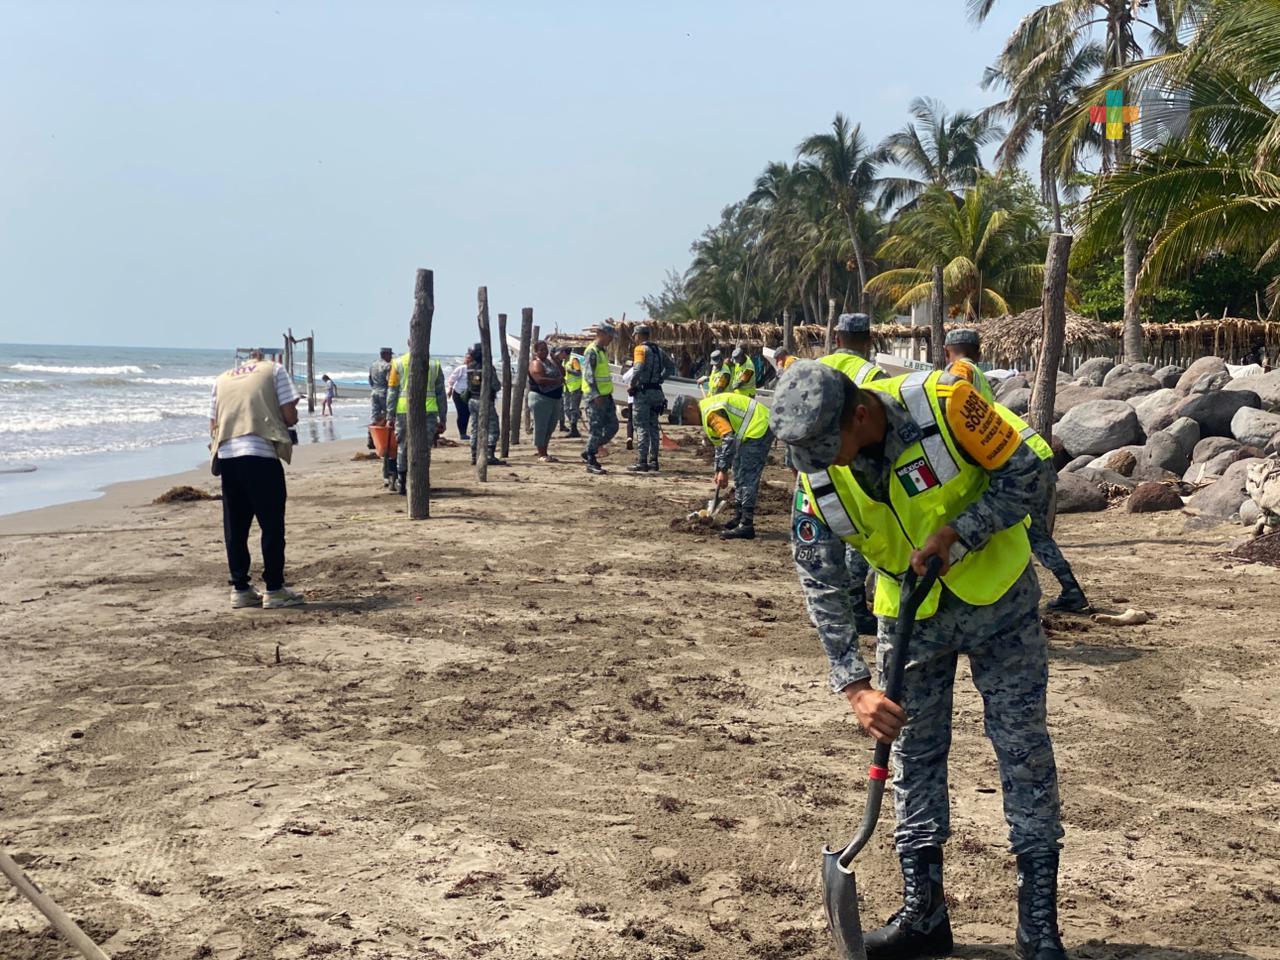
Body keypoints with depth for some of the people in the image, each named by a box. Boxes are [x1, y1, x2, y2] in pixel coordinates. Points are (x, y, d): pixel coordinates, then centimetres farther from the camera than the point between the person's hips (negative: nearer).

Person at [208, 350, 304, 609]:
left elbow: (213, 424, 15)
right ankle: (274, 590, 5)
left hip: (226, 454, 4)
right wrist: (283, 423, 22)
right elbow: (290, 415, 1)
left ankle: (240, 589, 15)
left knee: (235, 527, 11)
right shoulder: (274, 370, 12)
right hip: (261, 454, -4)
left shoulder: (222, 379, 22)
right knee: (272, 524, 3)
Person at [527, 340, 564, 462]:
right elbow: (540, 380, -24)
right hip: (541, 398, -9)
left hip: (554, 399, 9)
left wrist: (556, 361, 3)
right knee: (541, 427, -5)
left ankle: (544, 453, 19)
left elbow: (562, 373, 16)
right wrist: (557, 381, -19)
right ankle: (541, 455, -2)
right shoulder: (536, 363, -10)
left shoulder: (550, 361, 17)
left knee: (550, 427, 12)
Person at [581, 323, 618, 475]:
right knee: (596, 429, -6)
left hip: (605, 396, 9)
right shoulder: (591, 352, -13)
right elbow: (588, 375, -20)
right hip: (595, 397, -9)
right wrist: (596, 396, -27)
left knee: (612, 426, 8)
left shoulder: (603, 351, 17)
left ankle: (589, 453, 17)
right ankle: (591, 462, 2)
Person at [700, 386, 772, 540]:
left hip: (758, 429, -11)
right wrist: (718, 471, 29)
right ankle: (739, 517, 28)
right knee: (740, 476, 19)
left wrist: (723, 470, -21)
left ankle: (746, 526, -15)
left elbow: (729, 439, -25)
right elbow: (719, 444, 27)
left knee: (747, 479, -13)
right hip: (761, 428, 11)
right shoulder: (709, 406, 18)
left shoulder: (711, 412, -17)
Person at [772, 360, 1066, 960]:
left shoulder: (943, 404, -27)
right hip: (908, 615, 3)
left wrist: (955, 533, -28)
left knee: (1024, 752, 0)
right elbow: (823, 588, -12)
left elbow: (1023, 474, -16)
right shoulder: (816, 478, -16)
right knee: (914, 756, 7)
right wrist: (855, 686, -18)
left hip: (997, 598, -3)